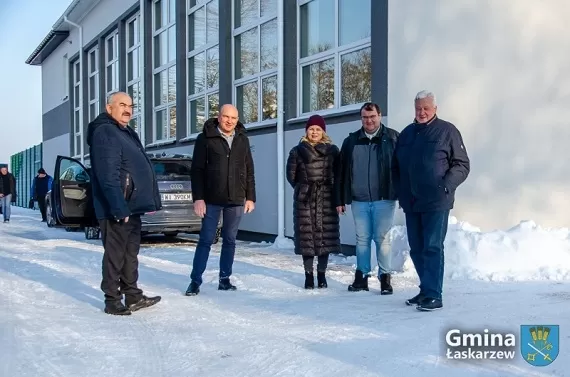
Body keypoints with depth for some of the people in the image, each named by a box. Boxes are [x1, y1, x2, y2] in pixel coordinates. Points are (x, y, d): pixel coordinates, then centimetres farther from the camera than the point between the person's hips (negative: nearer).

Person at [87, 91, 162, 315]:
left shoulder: (128, 134, 20)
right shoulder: (104, 132, -13)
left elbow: (142, 169, 23)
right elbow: (108, 175, -23)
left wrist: (150, 200, 18)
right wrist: (119, 207, -28)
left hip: (132, 206, 10)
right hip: (117, 208, -10)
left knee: (130, 252, 15)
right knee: (115, 253, -3)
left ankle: (133, 296, 24)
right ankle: (112, 301, 6)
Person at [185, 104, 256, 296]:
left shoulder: (243, 140, 10)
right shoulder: (205, 138, -2)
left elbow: (249, 171, 12)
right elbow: (197, 170, -5)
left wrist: (250, 197, 7)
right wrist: (198, 198, -12)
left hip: (236, 200, 4)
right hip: (212, 199, -3)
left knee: (230, 241, 8)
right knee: (206, 240, -1)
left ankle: (224, 279, 17)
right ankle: (195, 281, 5)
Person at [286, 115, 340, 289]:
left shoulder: (332, 150, 3)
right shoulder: (297, 151, 4)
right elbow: (291, 174, 6)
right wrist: (302, 189, 6)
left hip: (326, 198, 0)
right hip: (304, 199, 0)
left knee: (325, 235, 0)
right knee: (306, 235, -1)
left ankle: (321, 274, 11)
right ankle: (309, 274, 8)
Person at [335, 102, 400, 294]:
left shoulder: (392, 138, -1)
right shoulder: (351, 141, 8)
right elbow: (342, 172, 9)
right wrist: (340, 199, 6)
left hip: (384, 198, -3)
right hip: (359, 200, 3)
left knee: (382, 239, 1)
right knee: (362, 239, 9)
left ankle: (385, 277, 10)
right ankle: (361, 276, 17)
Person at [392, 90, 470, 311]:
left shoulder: (447, 131, -2)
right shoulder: (407, 133, 14)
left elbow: (462, 165, -3)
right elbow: (396, 166, 20)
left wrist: (446, 186, -16)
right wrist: (400, 191, 7)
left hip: (436, 203, -6)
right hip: (411, 203, 6)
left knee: (432, 248, -8)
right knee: (416, 249, 10)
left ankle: (433, 295, -5)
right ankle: (426, 290, 21)